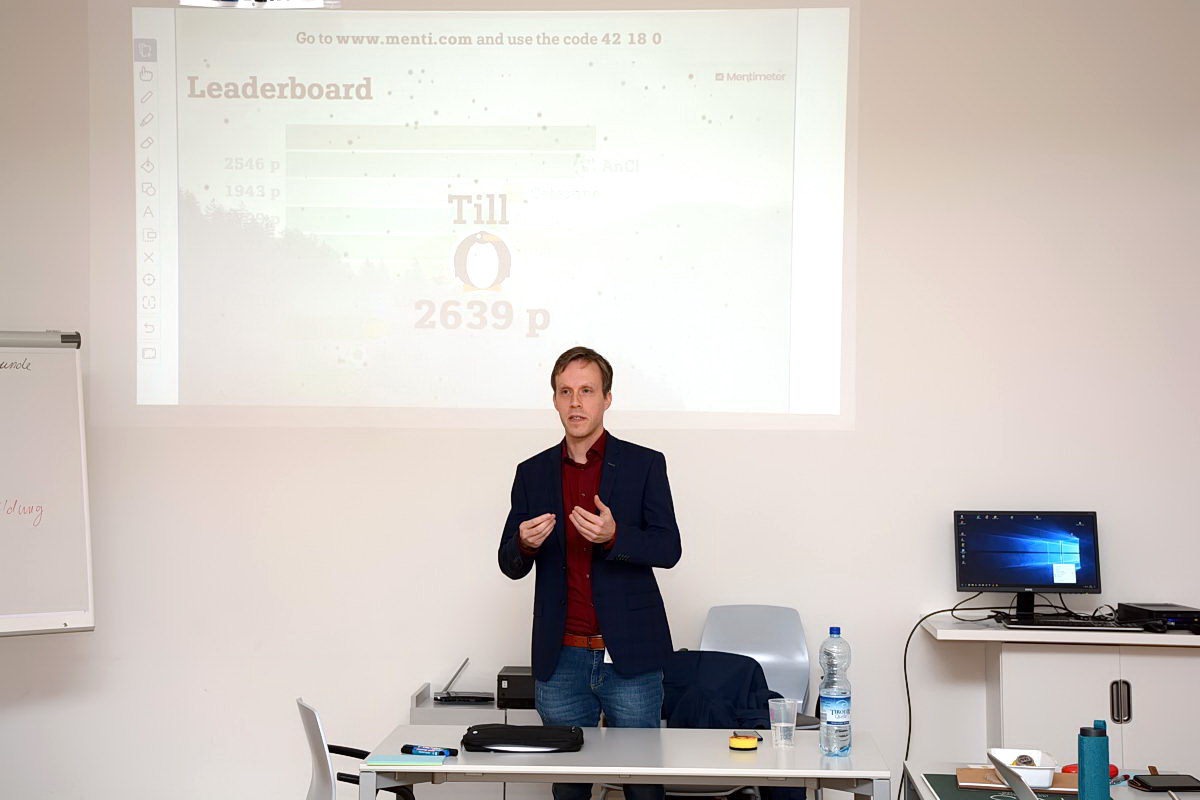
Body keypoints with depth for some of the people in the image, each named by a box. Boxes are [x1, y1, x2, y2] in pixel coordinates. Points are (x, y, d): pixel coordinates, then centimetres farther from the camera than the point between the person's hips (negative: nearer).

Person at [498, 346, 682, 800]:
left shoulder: (644, 465, 2)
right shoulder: (533, 473, 9)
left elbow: (668, 549, -4)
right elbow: (510, 566, 9)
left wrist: (614, 536, -23)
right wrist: (525, 544, -15)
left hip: (630, 658, -2)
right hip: (561, 660, 2)